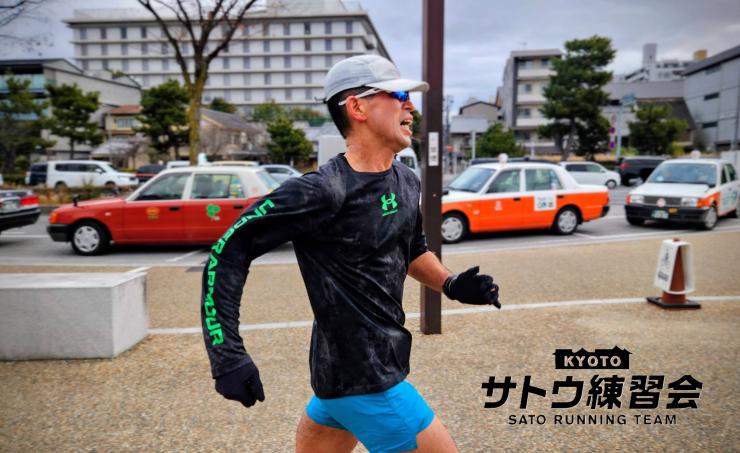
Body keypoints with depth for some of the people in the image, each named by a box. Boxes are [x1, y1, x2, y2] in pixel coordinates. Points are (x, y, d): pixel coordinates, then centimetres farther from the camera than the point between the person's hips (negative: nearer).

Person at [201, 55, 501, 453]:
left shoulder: (406, 182, 5)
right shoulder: (324, 191, -21)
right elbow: (229, 251, -18)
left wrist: (450, 285, 4)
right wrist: (227, 355, -21)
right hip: (365, 381, -8)